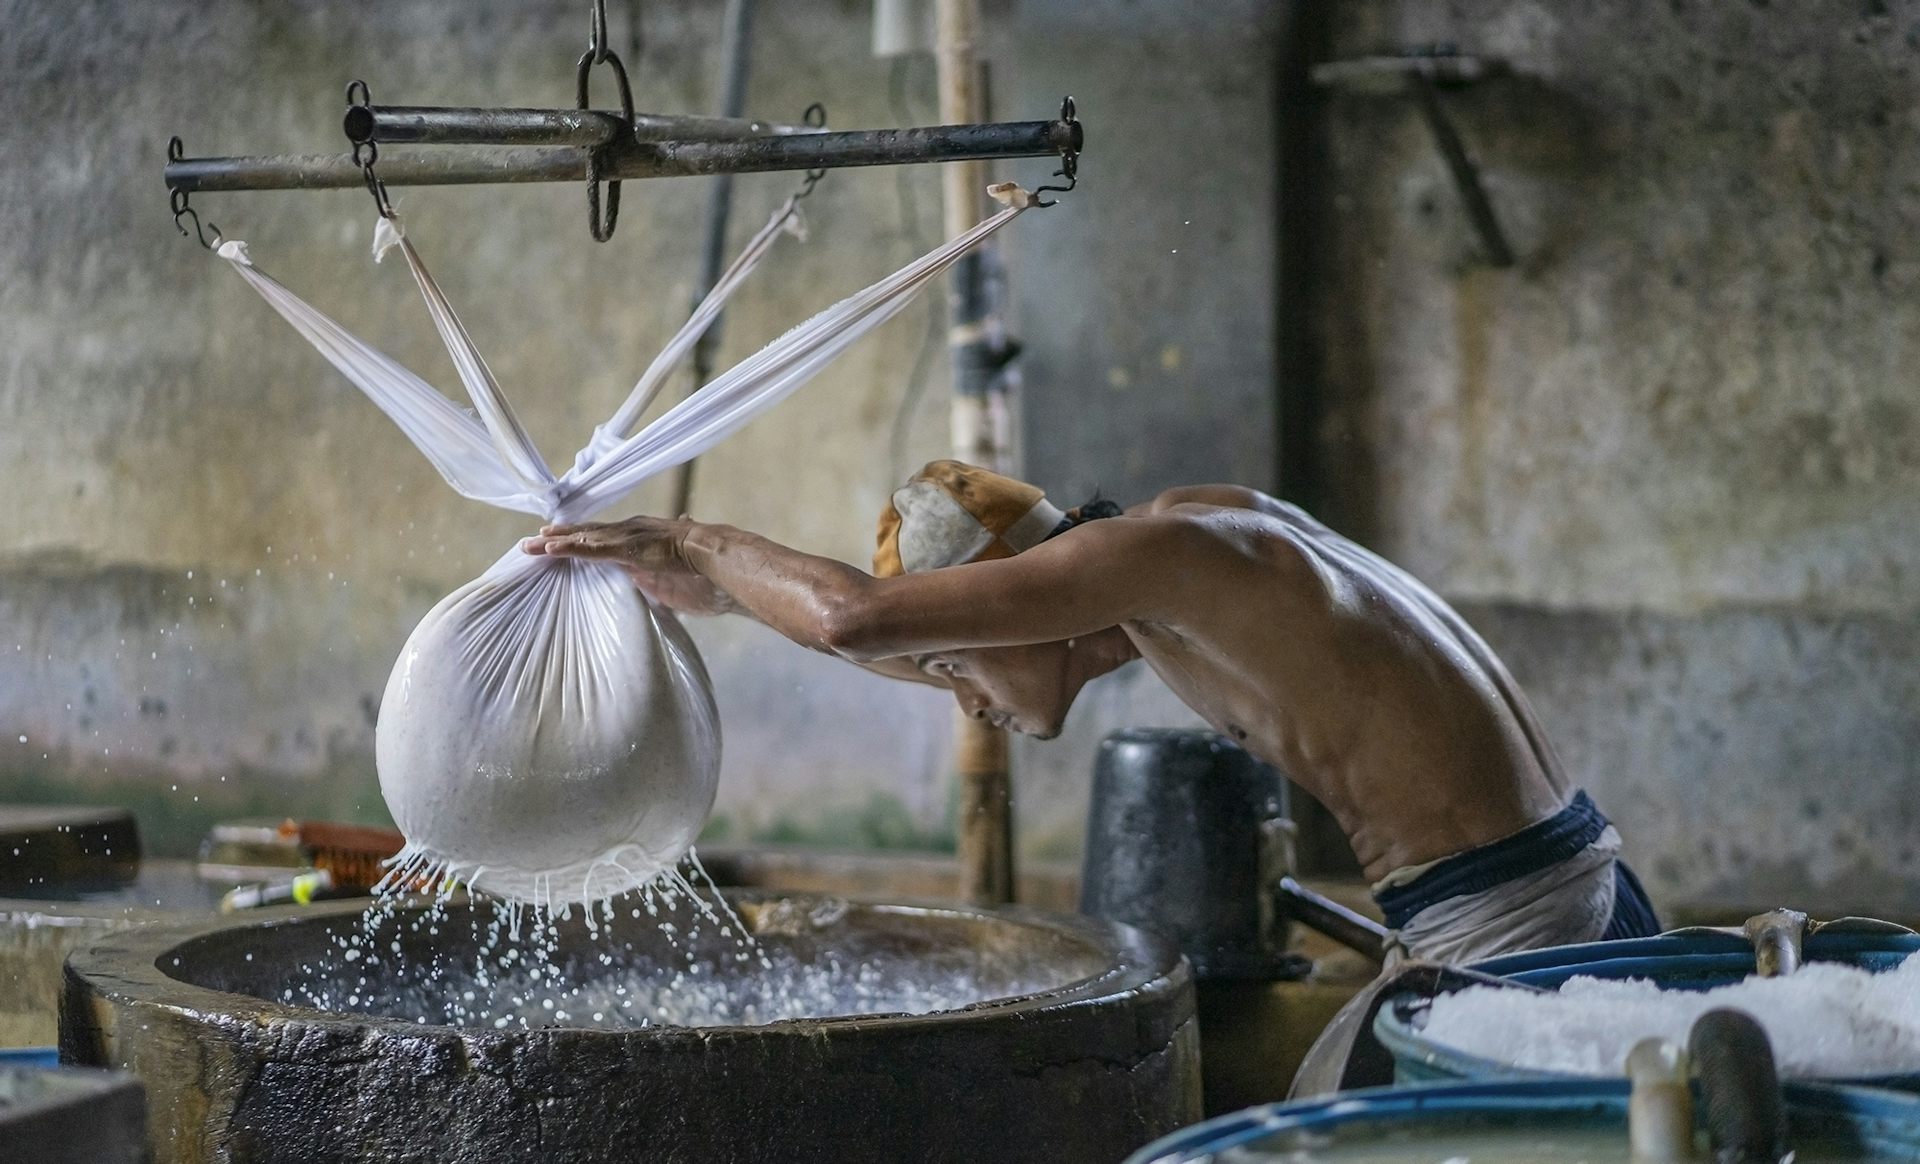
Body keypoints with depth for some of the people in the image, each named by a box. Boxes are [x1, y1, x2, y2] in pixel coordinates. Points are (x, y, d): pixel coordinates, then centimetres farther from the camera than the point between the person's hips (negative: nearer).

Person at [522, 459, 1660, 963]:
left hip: (1515, 929, -10)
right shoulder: (1167, 572, 13)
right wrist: (721, 590, 25)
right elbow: (904, 632, 28)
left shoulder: (1158, 547, -17)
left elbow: (862, 621, -24)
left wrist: (706, 546, -7)